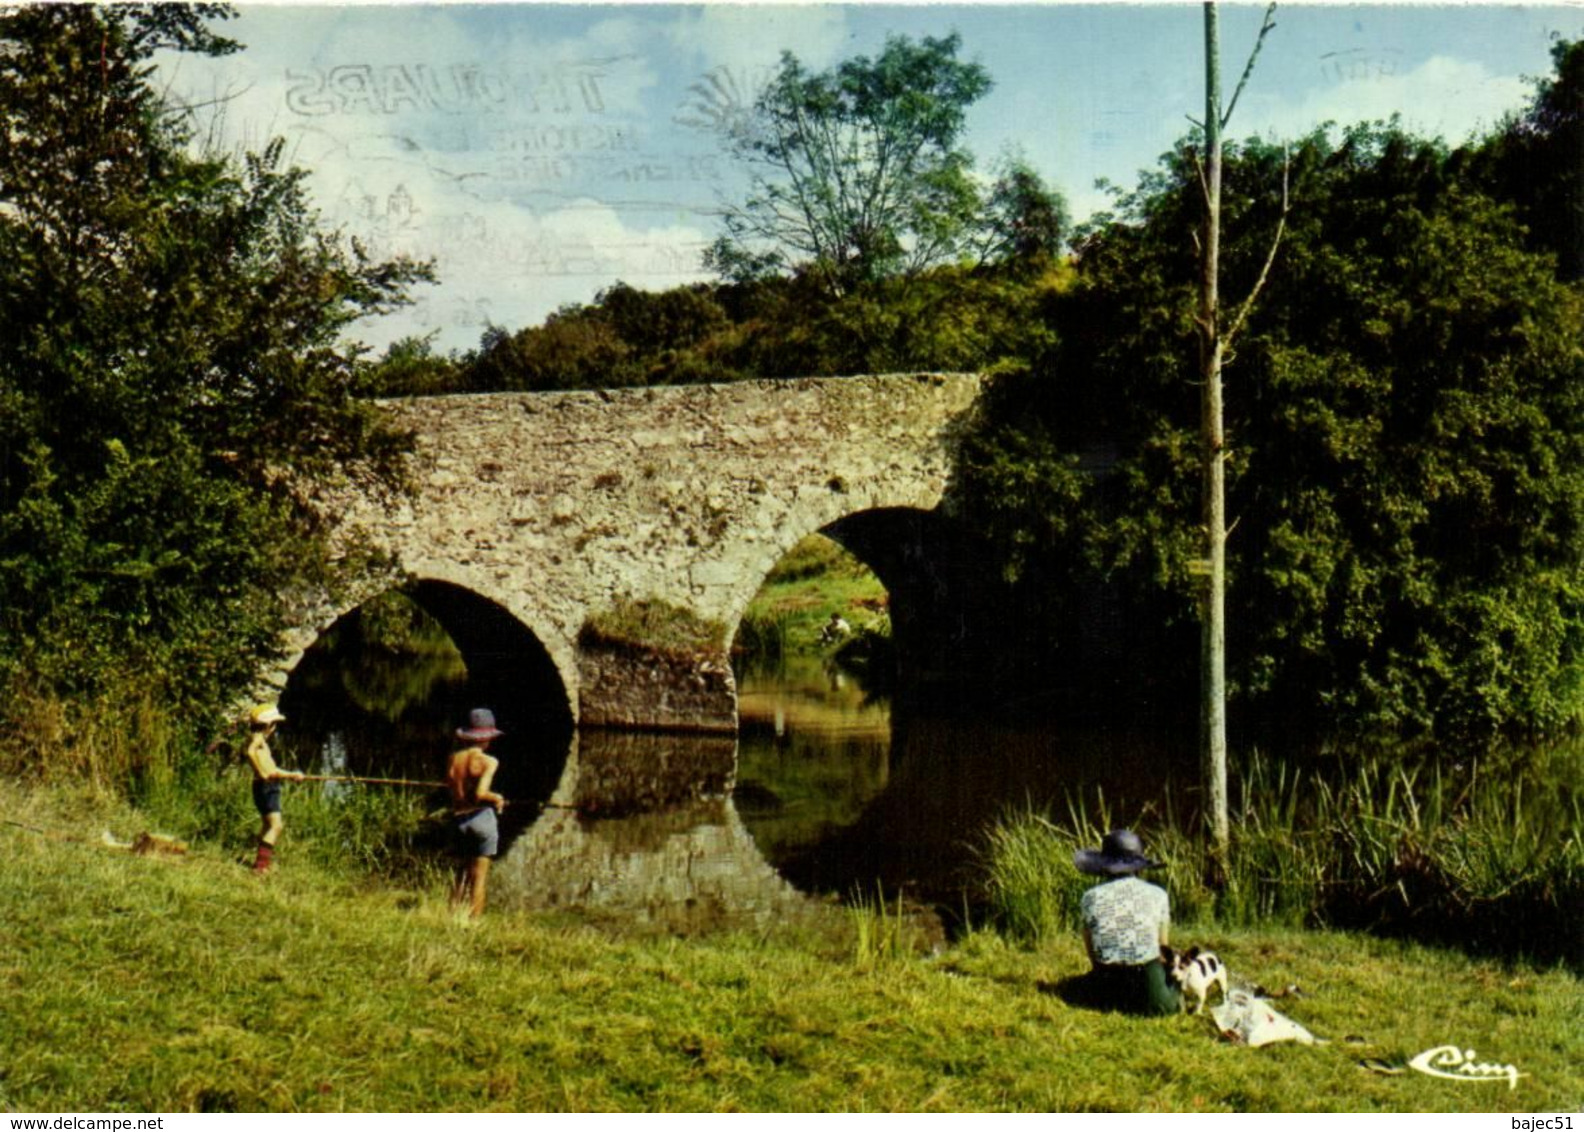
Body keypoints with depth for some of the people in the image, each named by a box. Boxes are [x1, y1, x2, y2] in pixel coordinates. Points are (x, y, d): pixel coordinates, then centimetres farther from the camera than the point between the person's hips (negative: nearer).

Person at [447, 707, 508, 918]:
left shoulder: (454, 759, 5)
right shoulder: (488, 761, -10)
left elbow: (449, 785, 0)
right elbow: (480, 793, -20)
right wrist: (497, 799, -3)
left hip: (459, 819, 4)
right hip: (482, 817, -4)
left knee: (462, 873, 16)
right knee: (479, 876, 3)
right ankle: (473, 918, 2)